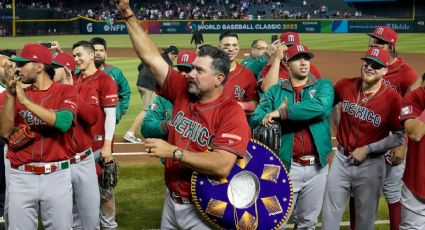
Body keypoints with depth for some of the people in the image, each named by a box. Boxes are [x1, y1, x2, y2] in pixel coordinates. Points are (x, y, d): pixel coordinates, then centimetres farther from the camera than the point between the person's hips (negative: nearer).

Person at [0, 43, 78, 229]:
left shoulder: (66, 91, -1)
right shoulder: (17, 93, 8)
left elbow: (63, 123, -19)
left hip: (56, 176, -2)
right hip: (21, 177, 2)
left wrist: (25, 100, -17)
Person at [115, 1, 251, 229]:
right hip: (172, 201, 6)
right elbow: (151, 57, -1)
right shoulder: (182, 91, -1)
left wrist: (173, 151, -26)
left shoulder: (232, 113, -19)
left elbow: (222, 166, -29)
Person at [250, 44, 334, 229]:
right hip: (286, 165, -1)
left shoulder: (323, 86, 2)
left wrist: (282, 113, -23)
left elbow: (321, 106, -20)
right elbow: (254, 122, -2)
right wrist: (273, 116, -21)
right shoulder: (275, 91, 4)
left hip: (317, 166, 1)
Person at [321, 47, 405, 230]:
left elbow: (399, 137, -13)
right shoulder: (345, 85, -6)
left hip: (371, 165, -3)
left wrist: (367, 150, -15)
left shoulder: (393, 98, -16)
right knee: (330, 214, 13)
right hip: (341, 159, 3)